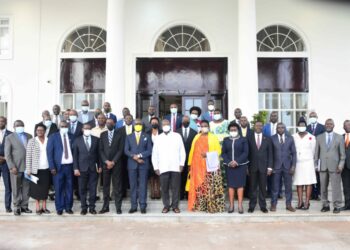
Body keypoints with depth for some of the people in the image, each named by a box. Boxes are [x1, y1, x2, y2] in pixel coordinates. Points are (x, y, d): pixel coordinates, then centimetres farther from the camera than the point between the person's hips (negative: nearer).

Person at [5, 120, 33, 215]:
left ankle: (24, 206, 17)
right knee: (16, 189, 5)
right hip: (16, 168, -3)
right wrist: (12, 167, -12)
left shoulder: (29, 136, 11)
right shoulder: (9, 138, 1)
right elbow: (7, 154, -3)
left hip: (28, 167, 3)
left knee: (26, 188, 7)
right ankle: (17, 207, 15)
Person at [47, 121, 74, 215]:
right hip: (59, 166, -2)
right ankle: (59, 208, 15)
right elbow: (49, 152, -1)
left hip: (70, 166, 2)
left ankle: (68, 207, 17)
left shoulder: (71, 137, 8)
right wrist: (52, 167, -9)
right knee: (59, 189, 4)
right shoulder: (53, 137, 3)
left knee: (69, 188, 6)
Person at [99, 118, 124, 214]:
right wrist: (107, 161, -7)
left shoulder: (119, 135, 4)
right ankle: (105, 207, 11)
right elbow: (101, 150, 5)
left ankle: (118, 207, 3)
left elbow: (120, 150, -1)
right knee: (105, 186, 5)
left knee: (117, 186, -1)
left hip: (116, 164, -2)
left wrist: (113, 162, -10)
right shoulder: (103, 135, 10)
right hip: (105, 163, 2)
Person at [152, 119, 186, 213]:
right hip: (163, 168, 1)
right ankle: (166, 205, 15)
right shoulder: (158, 138, 10)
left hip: (175, 167, -1)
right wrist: (156, 167, 4)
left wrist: (182, 164, -1)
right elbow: (154, 154, 10)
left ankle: (175, 205, 13)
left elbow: (182, 151, 6)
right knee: (164, 188, 3)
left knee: (176, 187, 2)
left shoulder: (177, 136, 6)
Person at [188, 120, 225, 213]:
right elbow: (192, 151, 13)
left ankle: (213, 206, -2)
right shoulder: (196, 137, 16)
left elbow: (218, 150, 1)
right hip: (197, 165, 3)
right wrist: (190, 163, 6)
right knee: (198, 185, 4)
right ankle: (199, 205, 11)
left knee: (211, 185, -7)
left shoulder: (213, 137, 6)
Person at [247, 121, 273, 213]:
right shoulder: (249, 138, 3)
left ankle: (263, 206, 15)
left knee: (263, 187, 5)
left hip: (263, 167, 1)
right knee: (252, 187, 4)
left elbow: (270, 154, 5)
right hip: (252, 167, -1)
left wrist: (270, 167, -2)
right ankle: (252, 206, 13)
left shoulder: (267, 139, 7)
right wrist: (246, 167, -4)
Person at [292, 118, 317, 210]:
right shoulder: (293, 137, 3)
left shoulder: (311, 137, -2)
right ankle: (300, 202, 8)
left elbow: (313, 151, 5)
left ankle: (307, 202, 1)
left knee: (308, 183, -2)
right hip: (297, 163, 2)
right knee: (299, 183, 3)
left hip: (308, 162, -2)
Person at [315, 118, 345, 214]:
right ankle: (325, 205, 16)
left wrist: (341, 165, -5)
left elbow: (342, 153, 4)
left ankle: (337, 206, 8)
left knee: (336, 187, -3)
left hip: (334, 166, -2)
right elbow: (317, 152, 10)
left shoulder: (339, 137, 6)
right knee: (323, 187, 6)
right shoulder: (319, 137, 9)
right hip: (322, 166, 2)